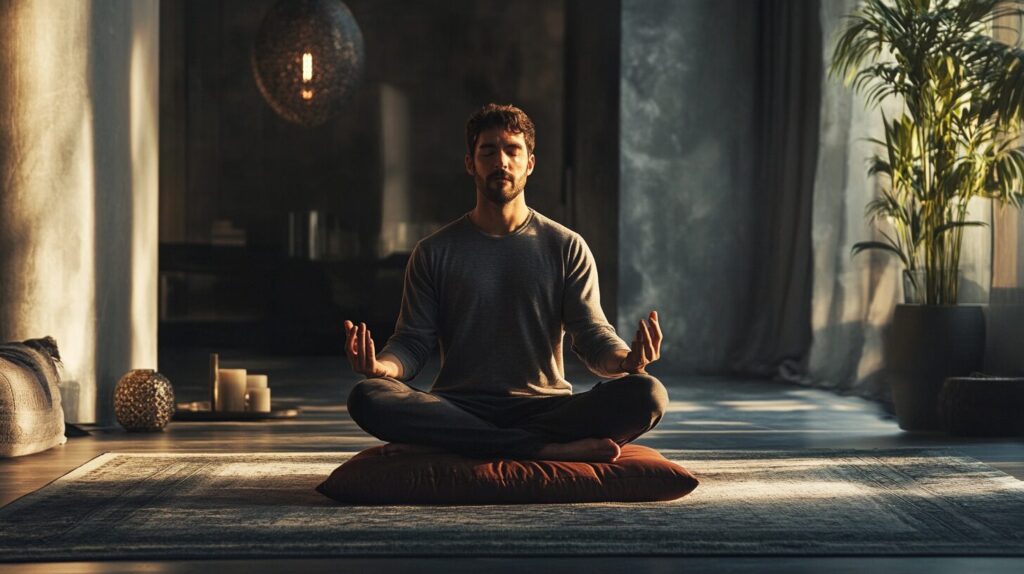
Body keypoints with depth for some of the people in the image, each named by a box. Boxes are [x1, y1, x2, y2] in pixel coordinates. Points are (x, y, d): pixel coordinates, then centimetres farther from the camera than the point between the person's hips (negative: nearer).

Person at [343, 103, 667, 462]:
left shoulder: (567, 247, 11)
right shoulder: (433, 253, 11)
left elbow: (592, 334, 4)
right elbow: (413, 341, 6)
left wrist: (626, 360, -21)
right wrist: (383, 365, -20)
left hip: (544, 409, 0)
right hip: (459, 409, 0)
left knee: (647, 394, -28)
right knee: (367, 397, -30)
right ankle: (550, 450, -31)